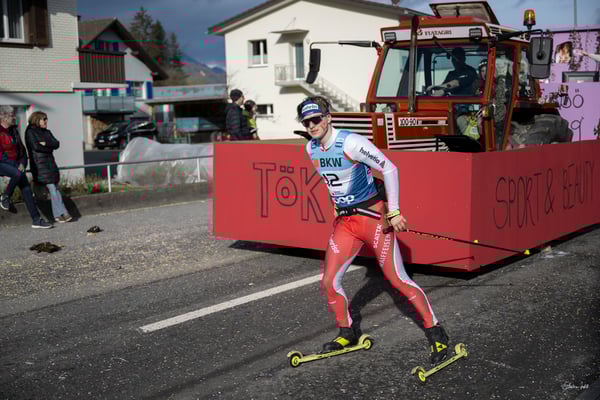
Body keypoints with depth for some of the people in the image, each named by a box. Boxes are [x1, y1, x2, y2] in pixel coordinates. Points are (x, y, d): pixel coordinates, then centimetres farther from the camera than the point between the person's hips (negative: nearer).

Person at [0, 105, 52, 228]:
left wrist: (22, 163, -1)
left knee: (27, 190, -1)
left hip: (15, 164, 7)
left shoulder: (13, 130, 9)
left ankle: (36, 220, 1)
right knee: (18, 174, -36)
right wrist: (15, 165, -17)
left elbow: (22, 149, 15)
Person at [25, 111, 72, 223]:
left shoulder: (47, 132, 18)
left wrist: (46, 144, -10)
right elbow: (36, 146, -14)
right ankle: (60, 214, -12)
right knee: (52, 188, -12)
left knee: (55, 188, 1)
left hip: (50, 163, 7)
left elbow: (56, 144, 6)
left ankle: (58, 215, 1)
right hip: (39, 164, -7)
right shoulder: (30, 132, -1)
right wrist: (50, 148, -2)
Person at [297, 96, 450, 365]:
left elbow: (389, 169, -17)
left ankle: (435, 333, 5)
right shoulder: (311, 149, 3)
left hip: (373, 217, -7)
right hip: (344, 222, 7)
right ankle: (347, 332, 25)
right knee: (329, 282, 3)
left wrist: (393, 211, -18)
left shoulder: (351, 143, -19)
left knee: (398, 280, -8)